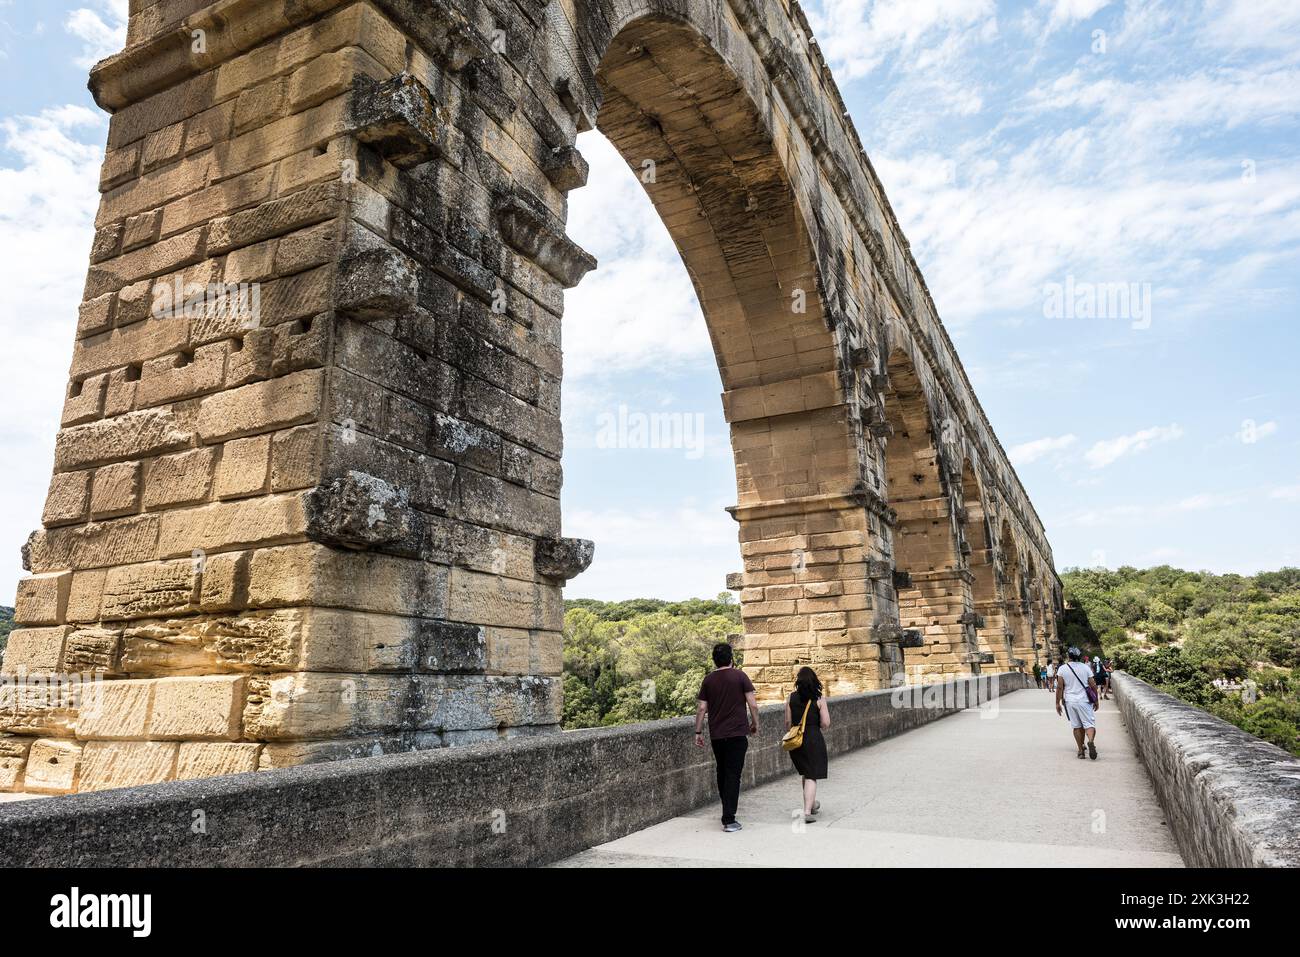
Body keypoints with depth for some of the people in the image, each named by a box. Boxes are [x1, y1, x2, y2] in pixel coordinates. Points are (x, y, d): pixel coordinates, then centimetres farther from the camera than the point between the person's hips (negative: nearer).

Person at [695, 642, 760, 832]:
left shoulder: (708, 679, 5)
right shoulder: (740, 676, -4)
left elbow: (701, 708, 4)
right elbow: (753, 704, -7)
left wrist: (698, 732, 10)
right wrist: (755, 724, 8)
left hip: (716, 735, 4)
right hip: (737, 734, -3)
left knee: (722, 773, 18)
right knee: (733, 775, -2)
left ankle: (727, 812, 31)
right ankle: (729, 820, -7)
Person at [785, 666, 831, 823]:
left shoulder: (791, 697, 0)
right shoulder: (819, 698, -7)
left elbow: (788, 722, 2)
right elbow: (825, 724, -8)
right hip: (813, 739, -4)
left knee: (805, 773, 22)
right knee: (811, 776, 1)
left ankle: (812, 803, 38)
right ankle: (807, 811, -7)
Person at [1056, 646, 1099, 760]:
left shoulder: (1063, 669, -2)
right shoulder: (1085, 667, 0)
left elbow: (1059, 687, -5)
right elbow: (1093, 685, 2)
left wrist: (1058, 703, 0)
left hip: (1070, 701, 1)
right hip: (1084, 700, -1)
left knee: (1076, 726, 10)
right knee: (1089, 724, -2)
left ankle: (1081, 750, 12)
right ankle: (1091, 741, -30)